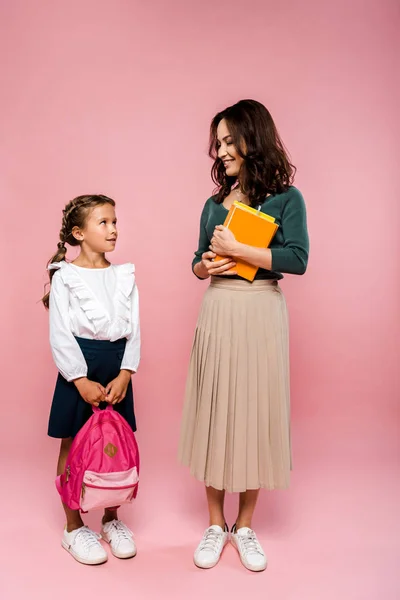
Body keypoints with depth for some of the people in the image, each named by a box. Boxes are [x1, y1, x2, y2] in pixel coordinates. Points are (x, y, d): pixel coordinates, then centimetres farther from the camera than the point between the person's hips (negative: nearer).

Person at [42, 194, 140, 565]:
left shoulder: (125, 276, 6)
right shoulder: (65, 277, -5)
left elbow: (134, 330, 3)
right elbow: (60, 335, -9)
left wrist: (124, 374, -9)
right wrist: (82, 380, -16)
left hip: (118, 368, 4)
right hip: (79, 367, -3)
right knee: (72, 447, 7)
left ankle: (111, 520, 29)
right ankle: (73, 527, 23)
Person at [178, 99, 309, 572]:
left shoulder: (285, 198, -1)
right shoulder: (215, 204, 12)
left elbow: (297, 259, -15)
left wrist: (235, 249, -15)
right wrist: (206, 265, -5)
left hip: (261, 314, -3)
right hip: (217, 312, 4)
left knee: (256, 410, 3)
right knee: (213, 411, 5)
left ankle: (245, 526, 21)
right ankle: (216, 524, 22)